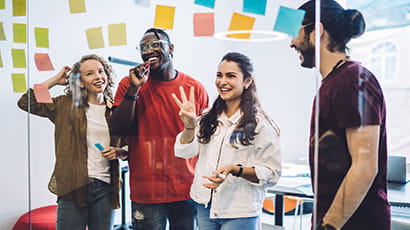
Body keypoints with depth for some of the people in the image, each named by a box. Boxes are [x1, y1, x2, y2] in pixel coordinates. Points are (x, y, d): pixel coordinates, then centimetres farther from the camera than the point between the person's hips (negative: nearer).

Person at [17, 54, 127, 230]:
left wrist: (119, 152, -5)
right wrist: (55, 80, 1)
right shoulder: (66, 106, 4)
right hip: (73, 187, -2)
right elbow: (25, 102, -5)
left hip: (105, 189, 3)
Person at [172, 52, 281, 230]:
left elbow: (272, 173, -10)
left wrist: (235, 170, -23)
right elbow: (185, 152, -4)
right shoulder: (208, 118, 8)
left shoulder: (260, 123, -8)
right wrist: (189, 126, -22)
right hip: (205, 207, 5)